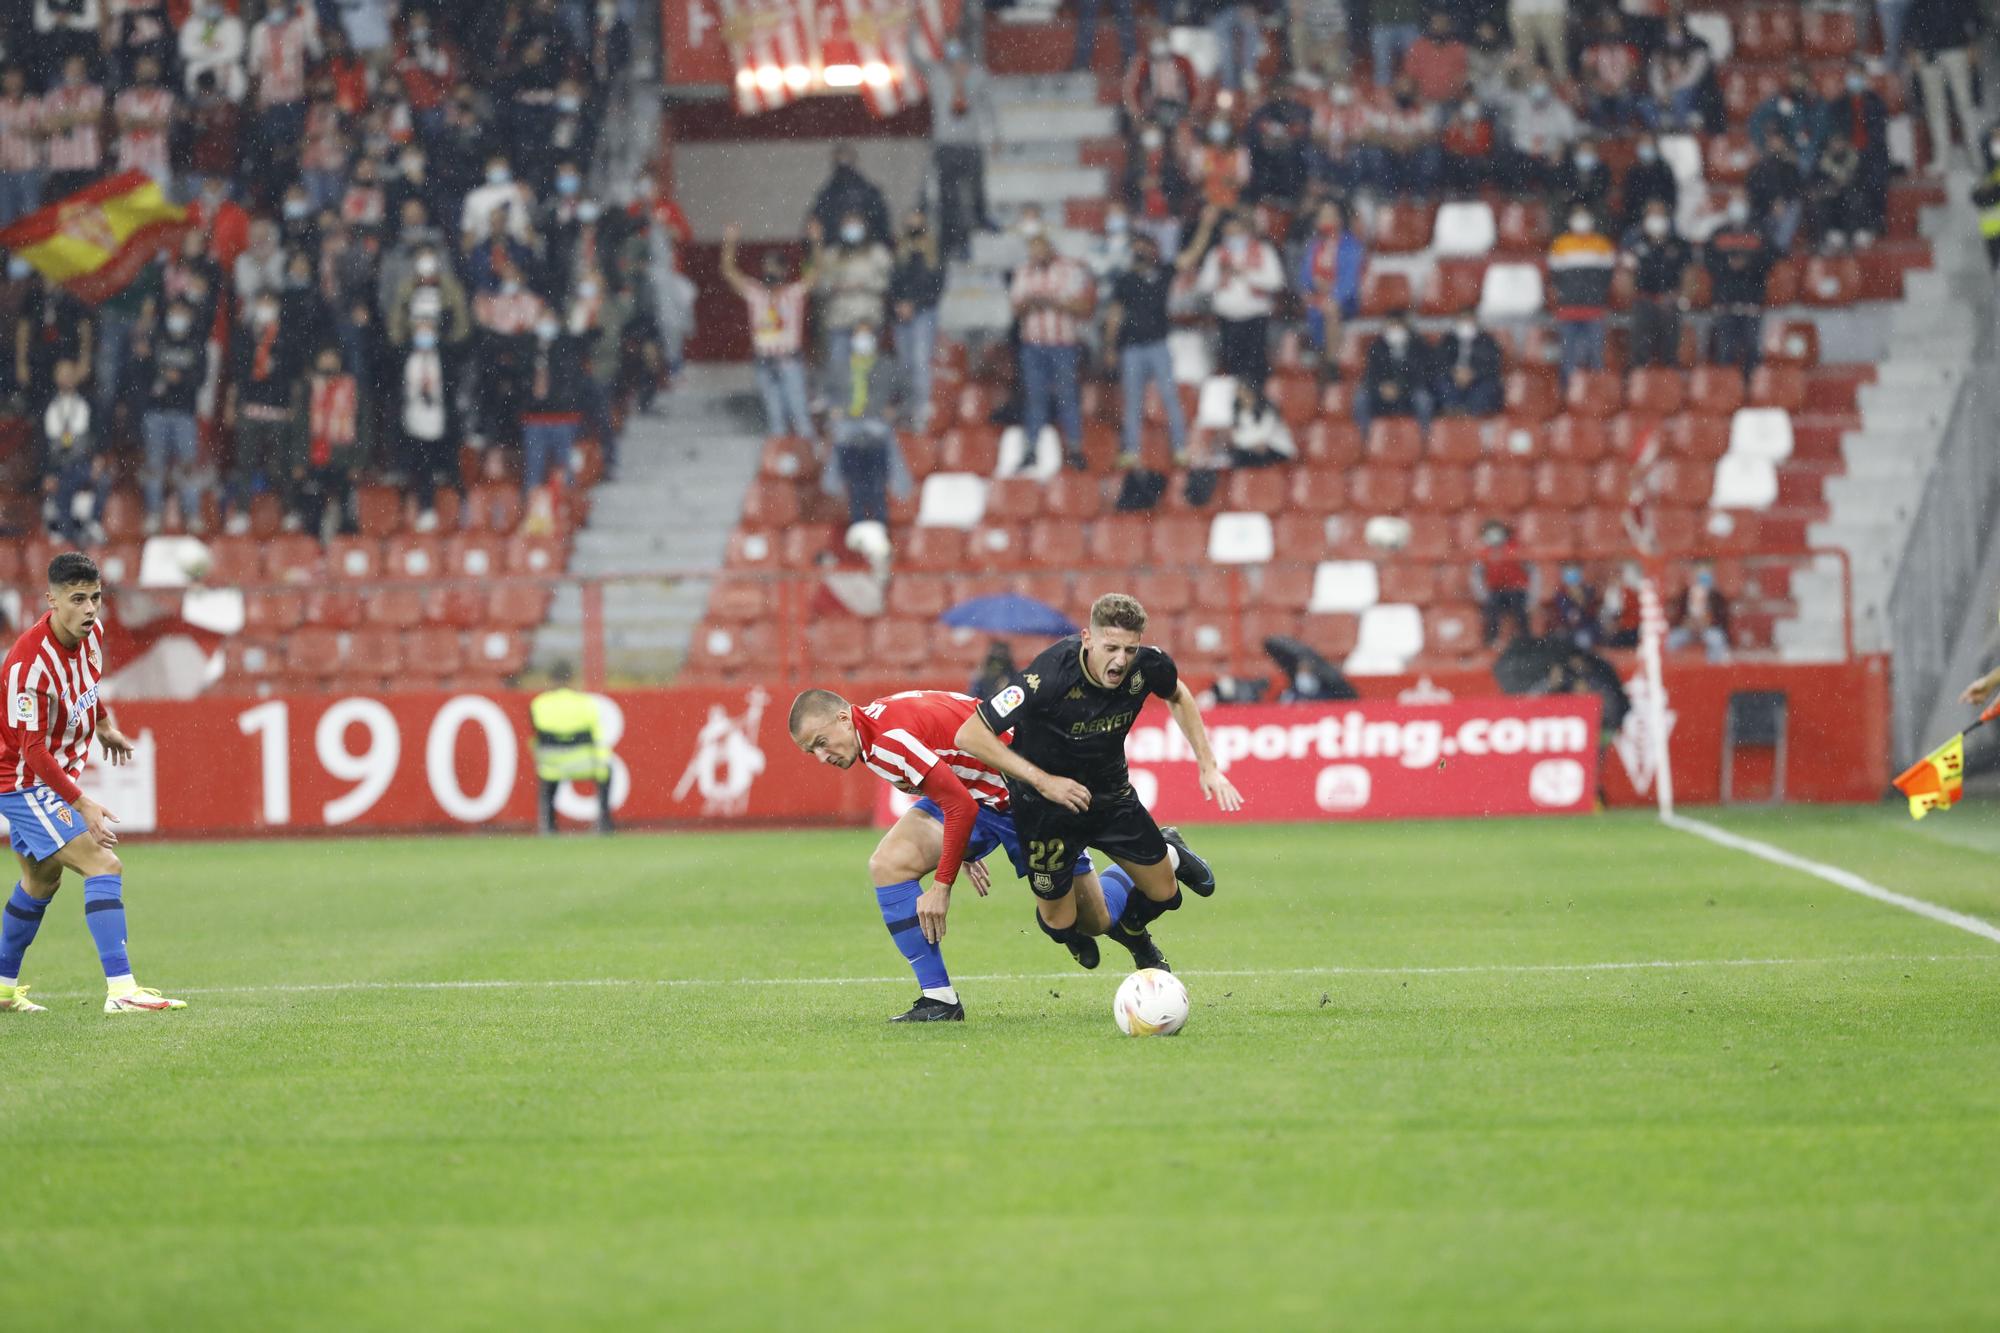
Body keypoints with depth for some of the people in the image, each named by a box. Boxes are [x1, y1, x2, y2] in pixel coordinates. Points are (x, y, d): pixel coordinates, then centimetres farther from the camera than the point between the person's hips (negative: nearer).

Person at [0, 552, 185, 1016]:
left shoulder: (91, 632, -5)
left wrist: (104, 725, 19)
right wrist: (82, 804, -32)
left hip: (53, 775, 10)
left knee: (42, 879, 24)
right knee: (104, 866, -20)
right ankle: (120, 989, -26)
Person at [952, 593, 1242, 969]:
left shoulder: (1147, 666, -20)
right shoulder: (1049, 677, -35)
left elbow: (1178, 696, 7)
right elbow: (969, 736, -31)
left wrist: (1208, 765, 0)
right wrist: (1043, 782, -31)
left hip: (1111, 793, 4)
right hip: (1046, 806, -4)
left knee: (1163, 894, 8)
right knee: (1060, 924, 2)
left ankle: (1171, 853, 43)